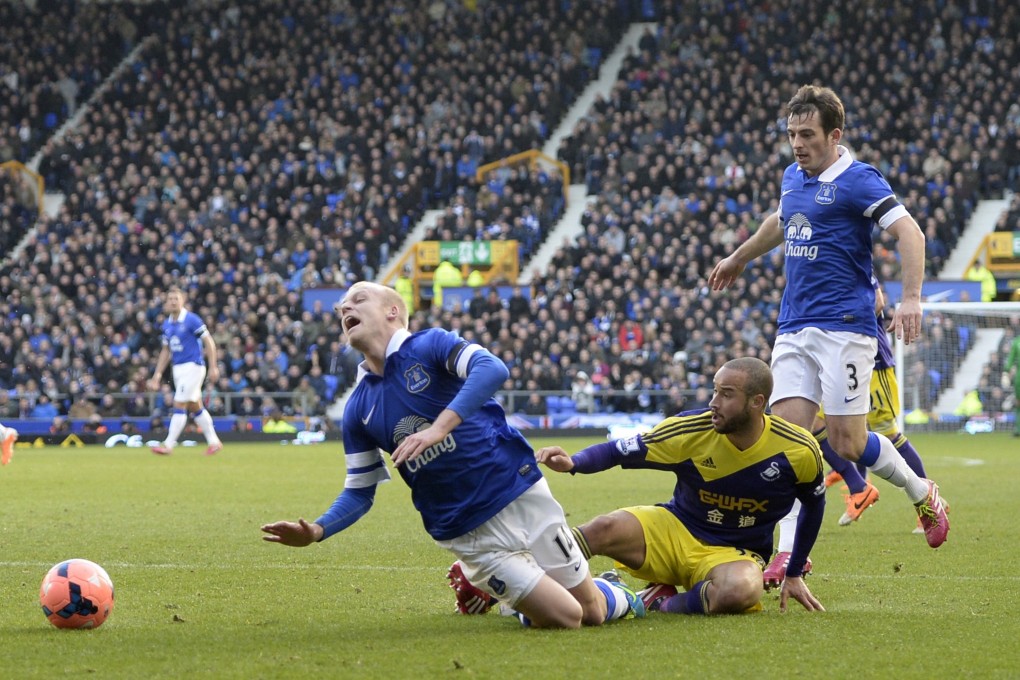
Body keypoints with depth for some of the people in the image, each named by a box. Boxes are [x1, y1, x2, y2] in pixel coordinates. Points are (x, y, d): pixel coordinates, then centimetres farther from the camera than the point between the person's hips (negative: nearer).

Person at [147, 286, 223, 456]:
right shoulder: (167, 324, 9)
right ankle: (214, 442, 20)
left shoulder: (192, 320, -12)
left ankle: (168, 445, -9)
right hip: (178, 369, 7)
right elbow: (166, 351, 17)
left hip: (192, 366, -7)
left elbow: (209, 342, -10)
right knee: (195, 407, 11)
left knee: (179, 405, -11)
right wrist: (157, 375, 12)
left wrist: (213, 367, -14)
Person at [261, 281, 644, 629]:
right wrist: (316, 531, -12)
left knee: (592, 611, 2)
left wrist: (439, 428, -37)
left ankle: (615, 595, 37)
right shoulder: (357, 409, 4)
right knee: (563, 619, -12)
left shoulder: (430, 345, -7)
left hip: (521, 493, -2)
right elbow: (360, 492, 7)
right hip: (467, 535, 2)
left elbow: (493, 369, -27)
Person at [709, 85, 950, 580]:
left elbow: (908, 232, -18)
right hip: (794, 330, 7)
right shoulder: (793, 177, 14)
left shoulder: (858, 180, -9)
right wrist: (739, 258, 49)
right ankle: (792, 552, -5)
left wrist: (911, 298, -31)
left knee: (846, 444, -8)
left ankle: (922, 494, 20)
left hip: (845, 329, -7)